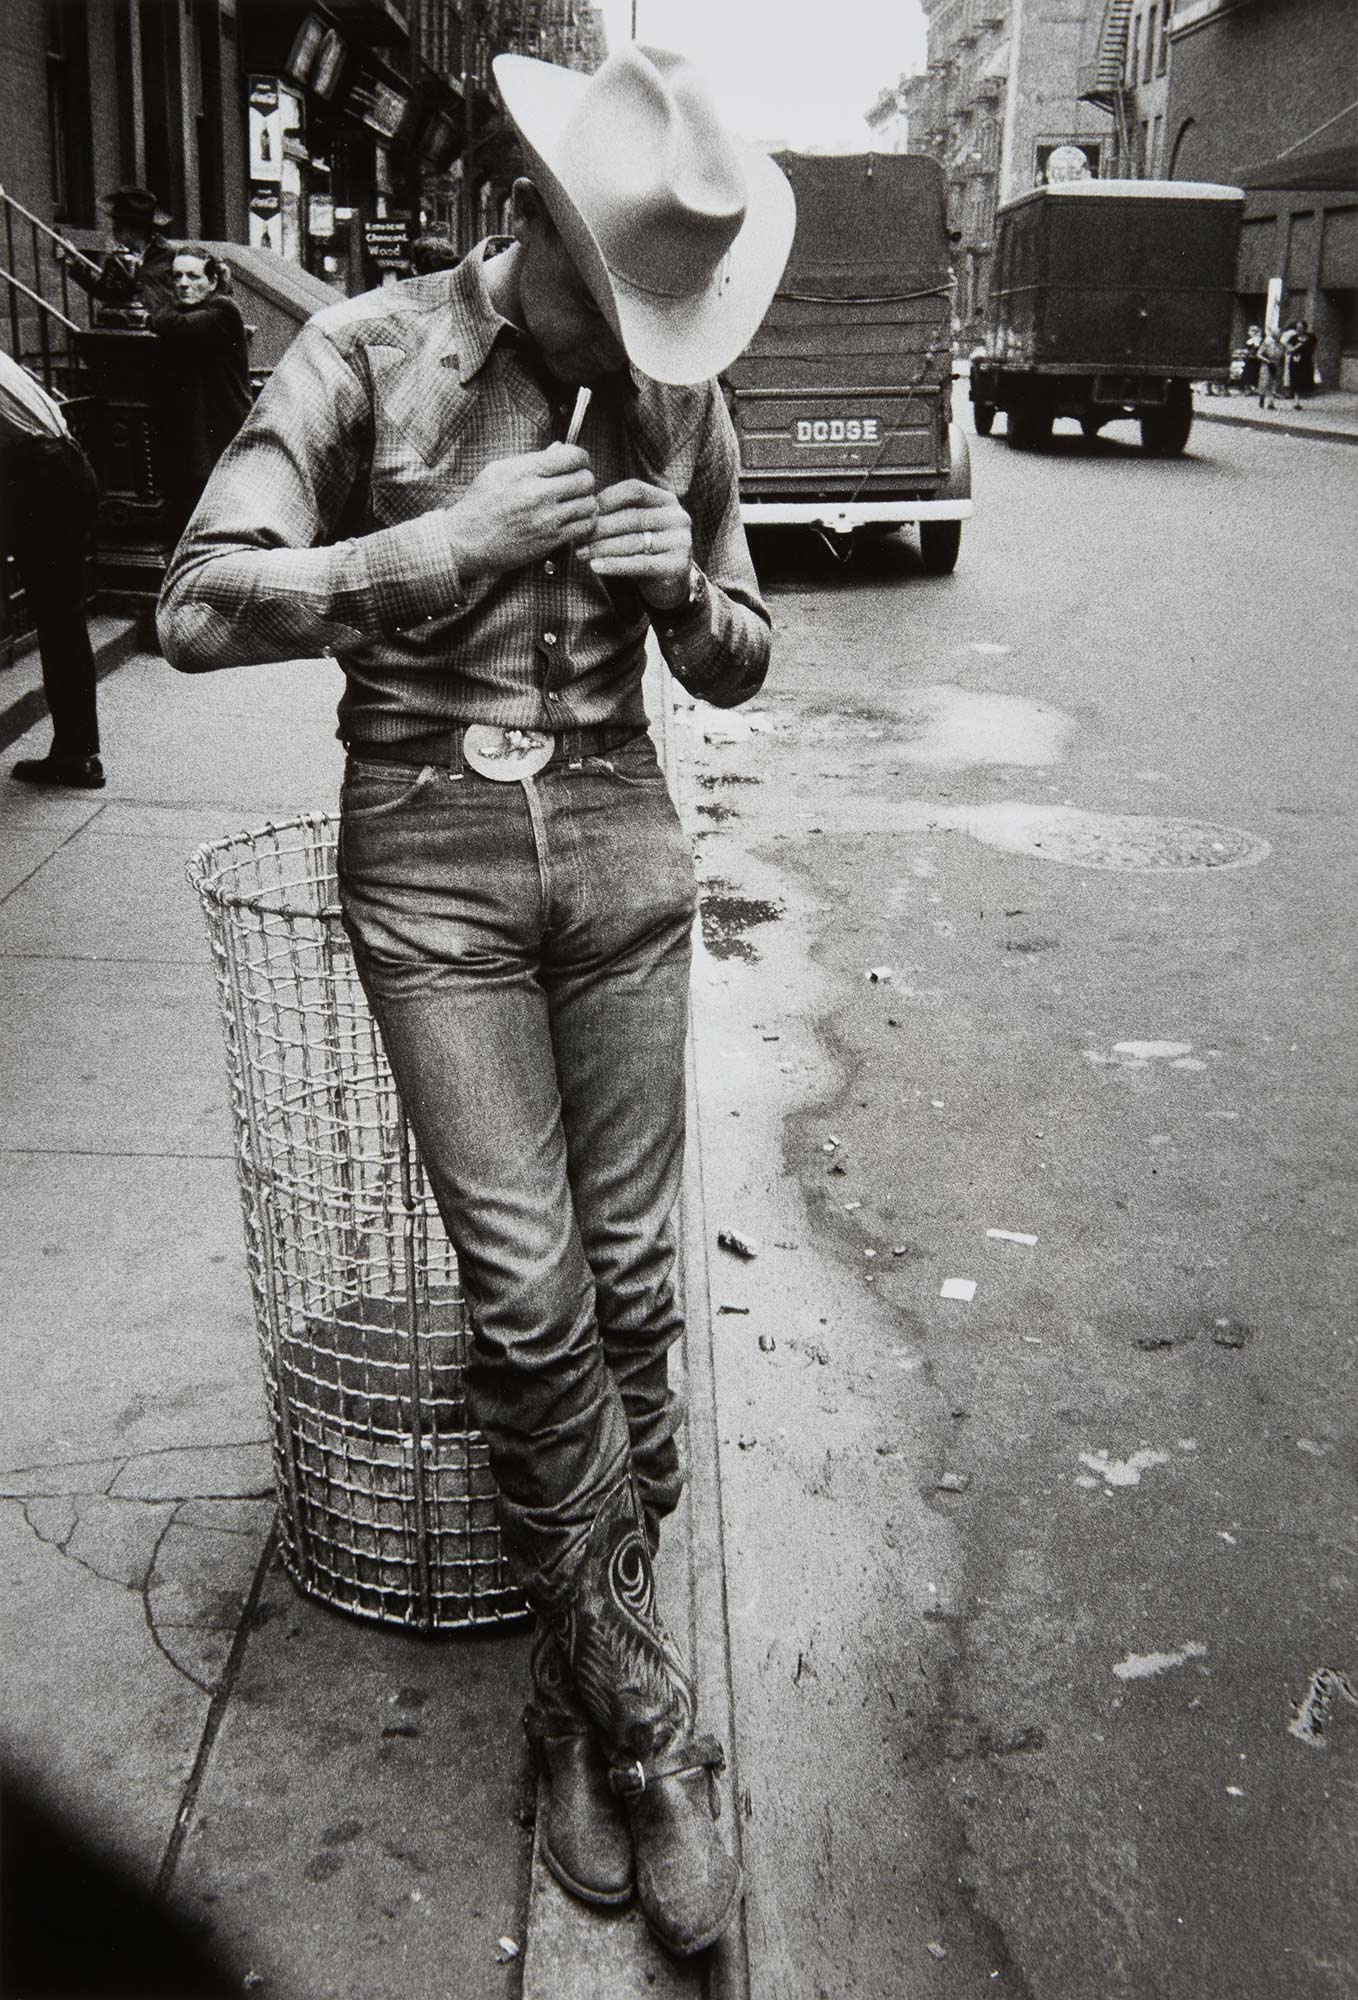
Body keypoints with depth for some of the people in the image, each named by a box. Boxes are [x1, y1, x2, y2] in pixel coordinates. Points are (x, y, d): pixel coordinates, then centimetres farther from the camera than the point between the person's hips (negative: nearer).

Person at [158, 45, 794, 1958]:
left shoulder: (676, 393, 6)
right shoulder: (370, 352, -4)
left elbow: (737, 669, 14)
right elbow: (198, 610, -11)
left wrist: (686, 582, -9)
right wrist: (451, 542, -18)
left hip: (619, 837, 3)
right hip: (429, 852, -3)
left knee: (629, 1281, 4)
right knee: (530, 1298, -6)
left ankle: (585, 1693, 23)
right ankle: (648, 1729, 10)